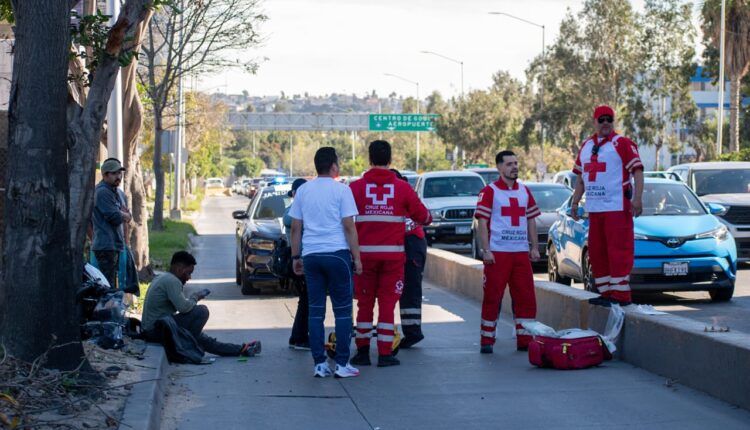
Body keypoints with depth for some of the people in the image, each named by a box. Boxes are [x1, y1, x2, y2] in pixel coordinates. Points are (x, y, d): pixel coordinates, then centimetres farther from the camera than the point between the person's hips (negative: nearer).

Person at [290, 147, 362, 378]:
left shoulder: (303, 190, 9)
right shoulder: (341, 190, -4)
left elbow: (295, 227, 10)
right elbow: (349, 227, -7)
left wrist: (296, 257, 16)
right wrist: (357, 257, -2)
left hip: (311, 255, 4)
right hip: (337, 253, -4)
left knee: (315, 311, 7)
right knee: (343, 310, 3)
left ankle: (319, 364, 5)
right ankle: (342, 364, 1)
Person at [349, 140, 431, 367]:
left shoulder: (356, 187, -3)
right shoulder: (402, 188, -1)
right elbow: (423, 216, 5)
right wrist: (427, 219, 27)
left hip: (365, 253, 0)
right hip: (393, 254, 0)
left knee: (364, 302, 10)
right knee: (387, 303, 5)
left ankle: (362, 352, 14)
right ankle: (385, 354, 4)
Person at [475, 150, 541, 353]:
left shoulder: (524, 191, 15)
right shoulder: (489, 191, -2)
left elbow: (531, 221, 18)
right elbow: (482, 223, -6)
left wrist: (534, 247, 9)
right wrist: (486, 251, -13)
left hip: (521, 253, 5)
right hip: (497, 253, -5)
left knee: (526, 297, 3)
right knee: (492, 297, -2)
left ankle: (524, 340, 10)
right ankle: (486, 341, 5)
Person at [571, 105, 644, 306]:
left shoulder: (623, 144, -4)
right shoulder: (586, 146, 17)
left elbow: (637, 171, -10)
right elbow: (580, 178, 23)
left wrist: (637, 198, -19)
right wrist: (575, 202, 18)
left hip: (617, 207, -7)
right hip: (594, 208, 7)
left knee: (618, 251, -9)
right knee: (597, 251, 9)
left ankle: (621, 294, -7)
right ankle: (606, 293, 17)